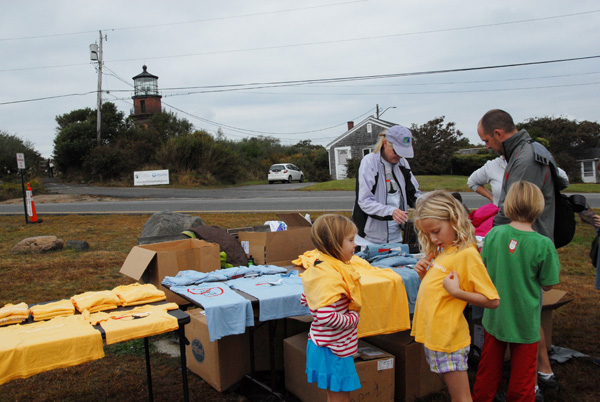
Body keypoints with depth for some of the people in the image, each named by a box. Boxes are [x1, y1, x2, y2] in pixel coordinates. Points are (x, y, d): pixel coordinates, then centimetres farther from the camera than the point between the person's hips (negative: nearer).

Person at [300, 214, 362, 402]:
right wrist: (353, 318, -19)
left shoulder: (319, 269, 3)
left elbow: (304, 300, 14)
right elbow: (326, 316, -35)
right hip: (334, 350, -9)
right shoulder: (332, 278, -28)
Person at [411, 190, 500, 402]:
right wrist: (424, 274, 1)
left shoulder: (467, 254, -16)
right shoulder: (443, 251, 11)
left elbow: (492, 301, -16)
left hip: (448, 338, -8)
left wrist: (456, 291, -23)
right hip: (432, 334, 8)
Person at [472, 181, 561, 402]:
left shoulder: (493, 234, -10)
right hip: (525, 321, -3)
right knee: (522, 377, 16)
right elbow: (547, 285, -8)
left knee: (488, 370, 20)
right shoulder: (543, 245, -19)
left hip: (494, 316, 3)